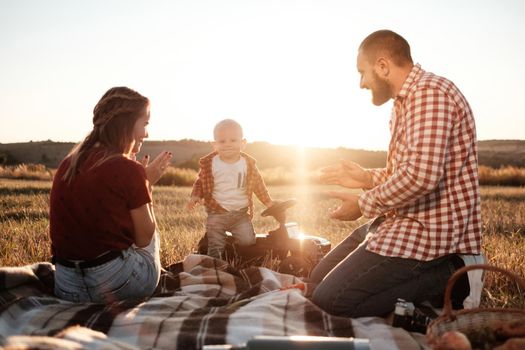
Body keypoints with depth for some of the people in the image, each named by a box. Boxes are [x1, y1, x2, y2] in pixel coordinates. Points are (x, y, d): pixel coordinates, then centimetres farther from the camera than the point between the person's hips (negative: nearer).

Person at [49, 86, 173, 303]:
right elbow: (144, 238, -4)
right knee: (150, 233, 27)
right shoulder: (128, 169, -13)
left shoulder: (68, 164, 6)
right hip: (113, 283, -6)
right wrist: (147, 185, 5)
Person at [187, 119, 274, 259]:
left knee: (248, 242, -4)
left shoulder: (248, 164, -2)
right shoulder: (209, 164, -7)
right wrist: (196, 196, -12)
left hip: (241, 213, 1)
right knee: (215, 247, -3)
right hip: (217, 213, -1)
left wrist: (268, 201, 12)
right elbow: (200, 182, 5)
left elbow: (258, 184, 12)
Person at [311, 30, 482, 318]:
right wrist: (366, 178, 12)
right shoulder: (403, 104, 19)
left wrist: (363, 204, -15)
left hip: (431, 231, -11)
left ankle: (448, 278, -8)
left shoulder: (429, 92, -16)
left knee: (330, 300, -19)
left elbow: (422, 175, -28)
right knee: (319, 279, 12)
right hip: (404, 222, 11)